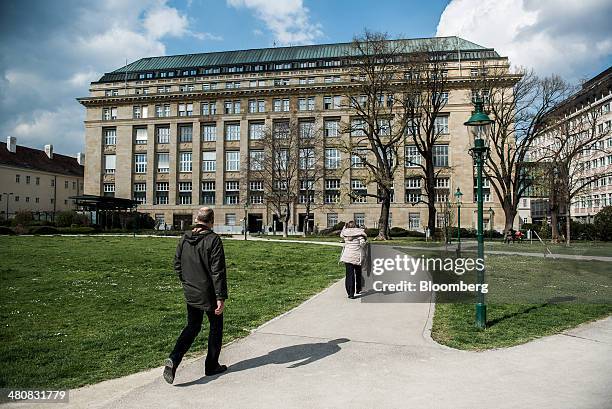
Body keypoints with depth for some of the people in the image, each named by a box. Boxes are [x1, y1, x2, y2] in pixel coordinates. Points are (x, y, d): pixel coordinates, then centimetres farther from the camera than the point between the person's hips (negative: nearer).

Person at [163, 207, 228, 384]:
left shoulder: (184, 239, 1)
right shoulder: (213, 240, -18)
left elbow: (177, 265, 9)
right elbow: (218, 271, -20)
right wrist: (221, 297, -17)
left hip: (190, 294, 6)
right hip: (209, 294, -5)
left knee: (192, 326, 18)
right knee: (215, 328, 13)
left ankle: (173, 359, 0)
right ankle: (212, 366, 24)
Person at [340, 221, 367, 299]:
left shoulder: (345, 232, 3)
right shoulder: (359, 233, -5)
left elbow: (341, 235, 26)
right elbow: (362, 242, -15)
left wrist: (345, 227, 24)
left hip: (347, 256, 1)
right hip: (357, 256, -1)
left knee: (349, 274, 0)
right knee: (358, 273, 19)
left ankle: (350, 293, -8)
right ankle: (358, 289, 34)